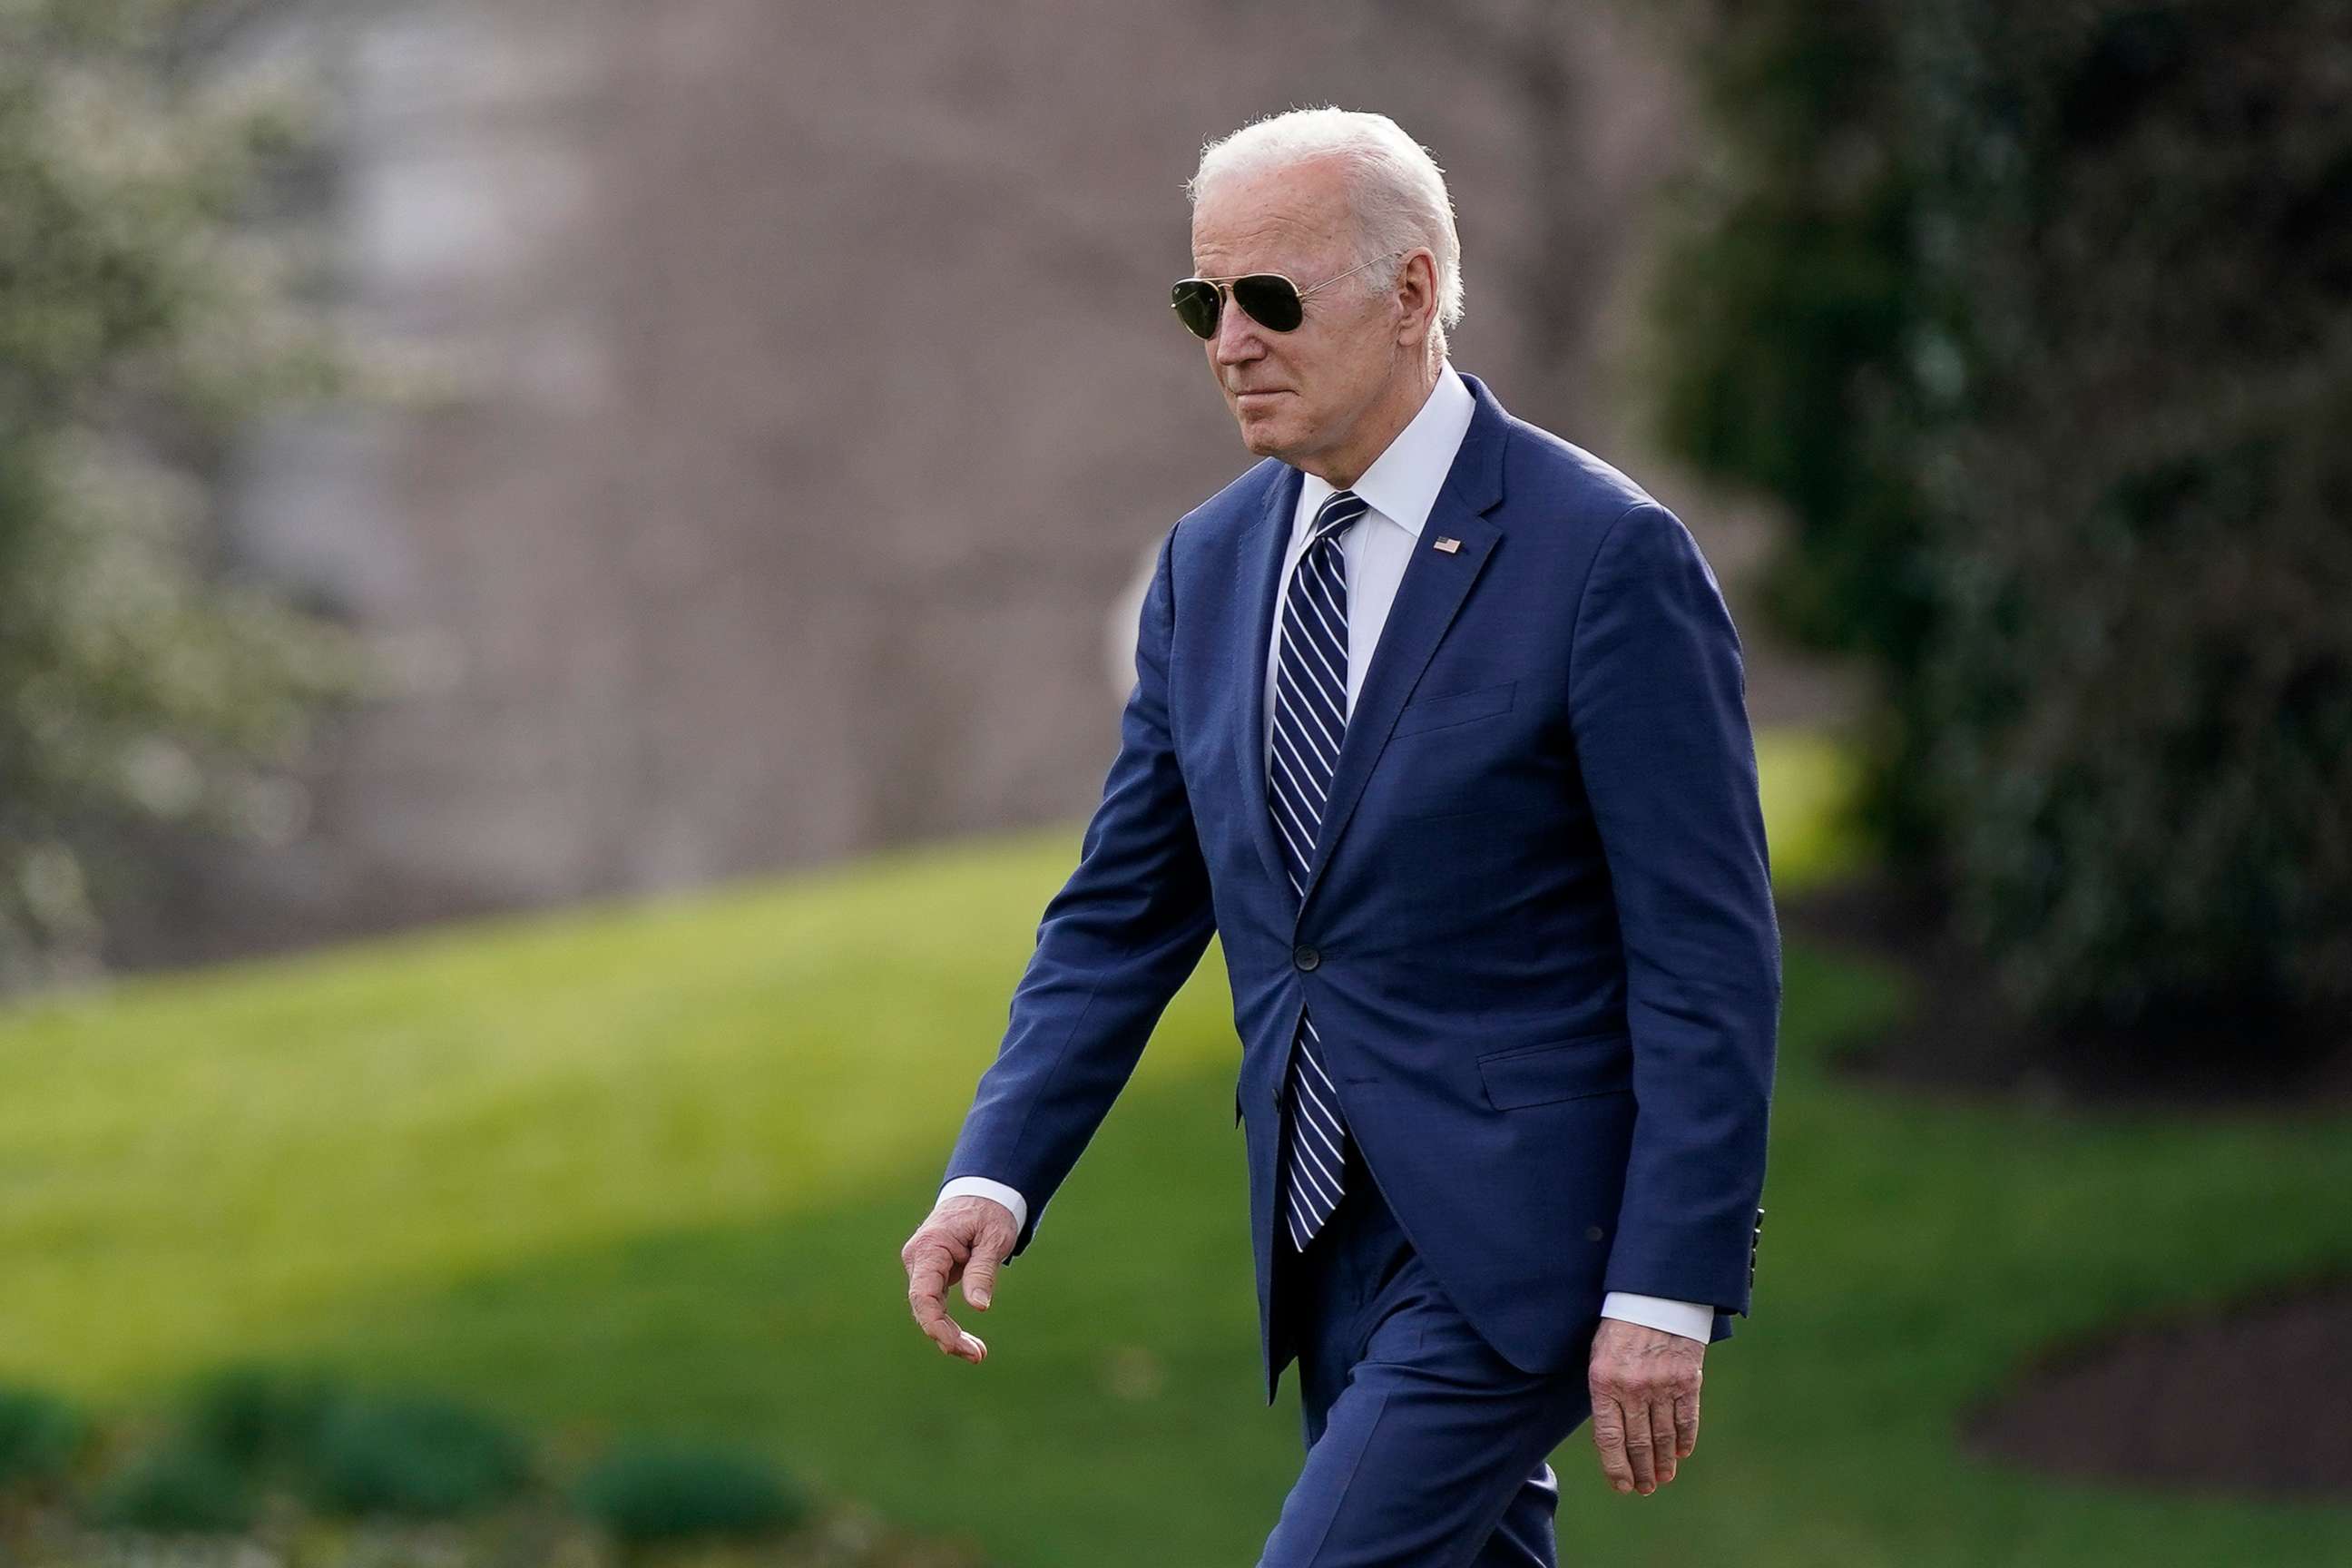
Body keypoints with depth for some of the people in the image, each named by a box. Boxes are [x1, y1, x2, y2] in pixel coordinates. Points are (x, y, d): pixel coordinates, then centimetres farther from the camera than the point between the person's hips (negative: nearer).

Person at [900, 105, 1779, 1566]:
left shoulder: (1606, 555, -12)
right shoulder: (1211, 563, 9)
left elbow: (1710, 955, -13)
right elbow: (1125, 912, 12)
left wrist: (1666, 1292, -18)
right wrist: (996, 1175, -3)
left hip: (1519, 1234, -7)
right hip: (1335, 1247, 7)